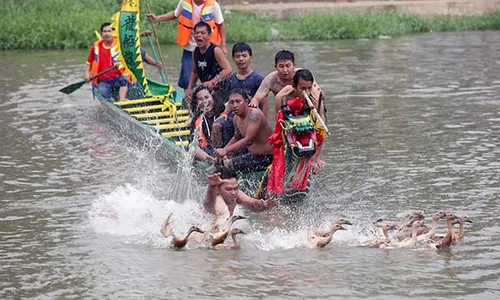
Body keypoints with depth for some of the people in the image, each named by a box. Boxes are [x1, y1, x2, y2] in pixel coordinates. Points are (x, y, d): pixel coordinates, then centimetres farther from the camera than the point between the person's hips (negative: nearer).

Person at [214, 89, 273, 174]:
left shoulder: (254, 114, -23)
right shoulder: (237, 118, 4)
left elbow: (248, 140, -31)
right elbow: (236, 138, 22)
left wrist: (226, 150, -32)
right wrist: (223, 150, 6)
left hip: (265, 157, -9)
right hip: (251, 151, 9)